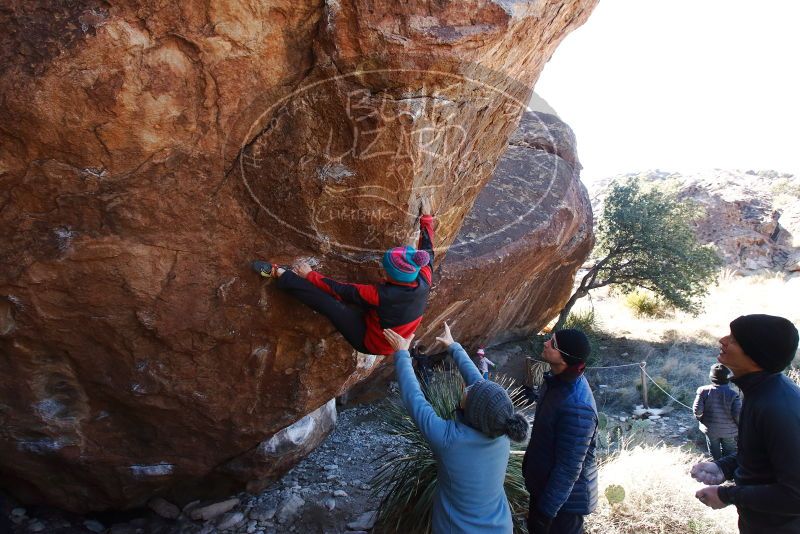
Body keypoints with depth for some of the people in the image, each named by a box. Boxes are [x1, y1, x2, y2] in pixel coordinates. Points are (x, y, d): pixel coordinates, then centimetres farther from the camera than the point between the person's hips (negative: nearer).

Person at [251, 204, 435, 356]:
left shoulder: (383, 295, -36)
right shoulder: (424, 281, -20)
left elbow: (340, 290, -23)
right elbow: (427, 250, 2)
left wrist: (309, 275, -9)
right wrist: (427, 218, 14)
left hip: (370, 342, -7)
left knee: (327, 301, -15)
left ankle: (278, 273, 1)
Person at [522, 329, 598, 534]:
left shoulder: (576, 408, -36)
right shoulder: (557, 379, -8)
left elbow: (568, 469, -29)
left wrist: (547, 509, -20)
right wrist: (530, 462, 18)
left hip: (564, 495, -8)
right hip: (543, 482, 8)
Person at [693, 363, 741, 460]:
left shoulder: (703, 391, -18)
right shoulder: (732, 394, -20)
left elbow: (697, 410, -18)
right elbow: (738, 415, -19)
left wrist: (700, 418, 4)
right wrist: (740, 427, 1)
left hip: (710, 430, 1)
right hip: (729, 431, -1)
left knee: (715, 455, 21)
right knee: (729, 453, 20)